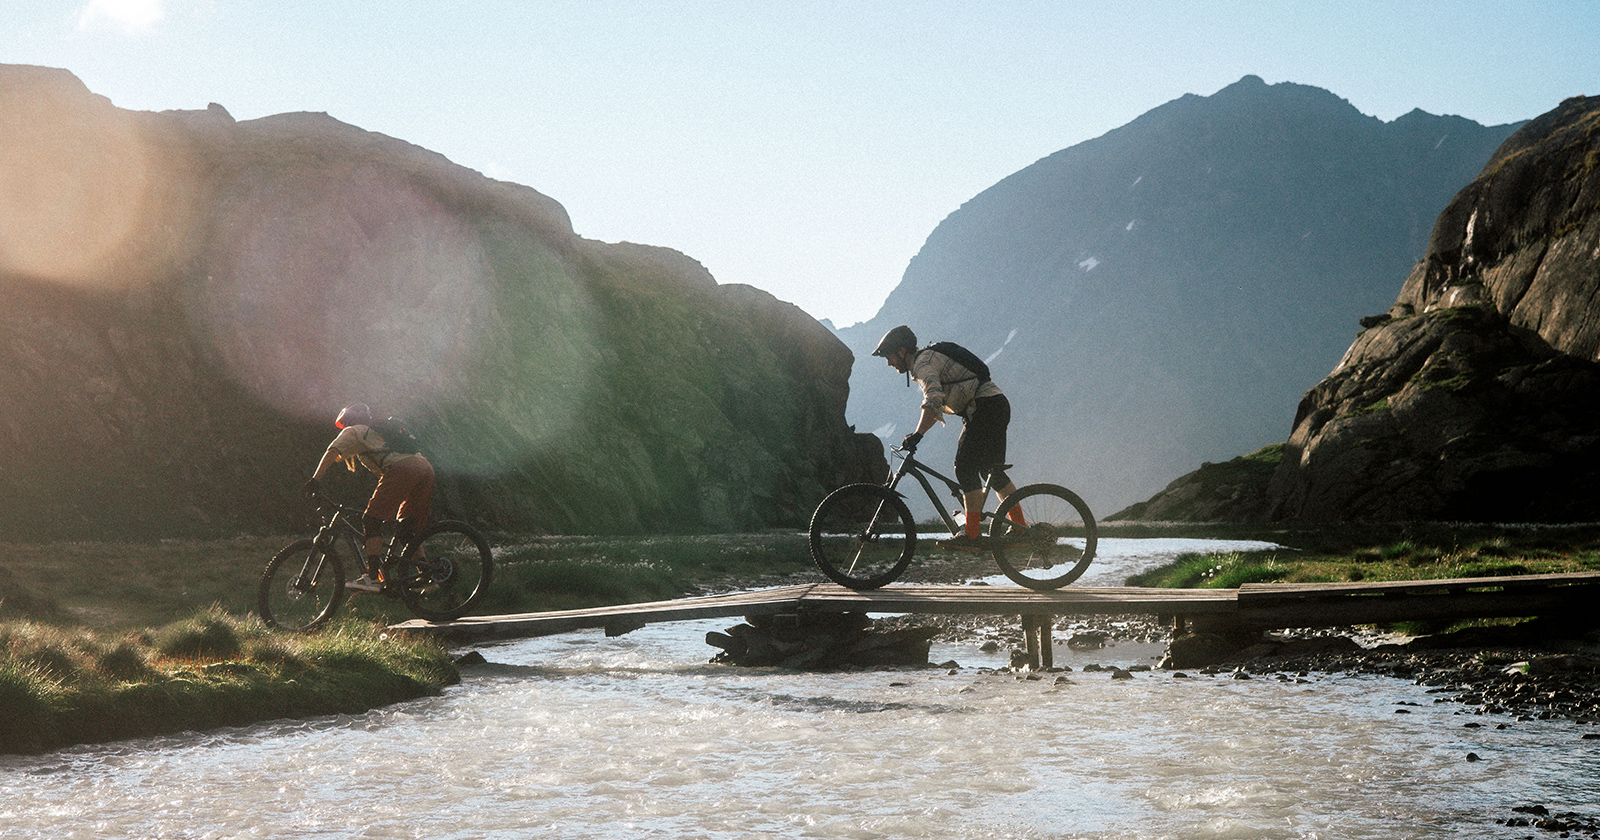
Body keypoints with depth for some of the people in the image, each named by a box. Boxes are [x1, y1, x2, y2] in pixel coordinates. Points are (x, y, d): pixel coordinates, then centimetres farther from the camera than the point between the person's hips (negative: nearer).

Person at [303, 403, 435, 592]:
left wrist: (315, 479, -4)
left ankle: (372, 577, -14)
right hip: (426, 468, 8)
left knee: (371, 521, -5)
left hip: (402, 468, -8)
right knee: (408, 531, 16)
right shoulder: (380, 431, 42)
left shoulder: (353, 432, 20)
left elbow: (332, 453, 3)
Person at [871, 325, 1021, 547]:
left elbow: (933, 401, -28)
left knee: (965, 468, -12)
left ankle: (972, 534, -13)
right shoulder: (928, 361, 22)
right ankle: (1021, 530, 15)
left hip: (986, 406, -10)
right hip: (997, 406, 10)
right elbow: (936, 406, 27)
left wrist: (917, 435, -33)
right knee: (992, 470, 13)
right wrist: (914, 437, 19)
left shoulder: (923, 362, -10)